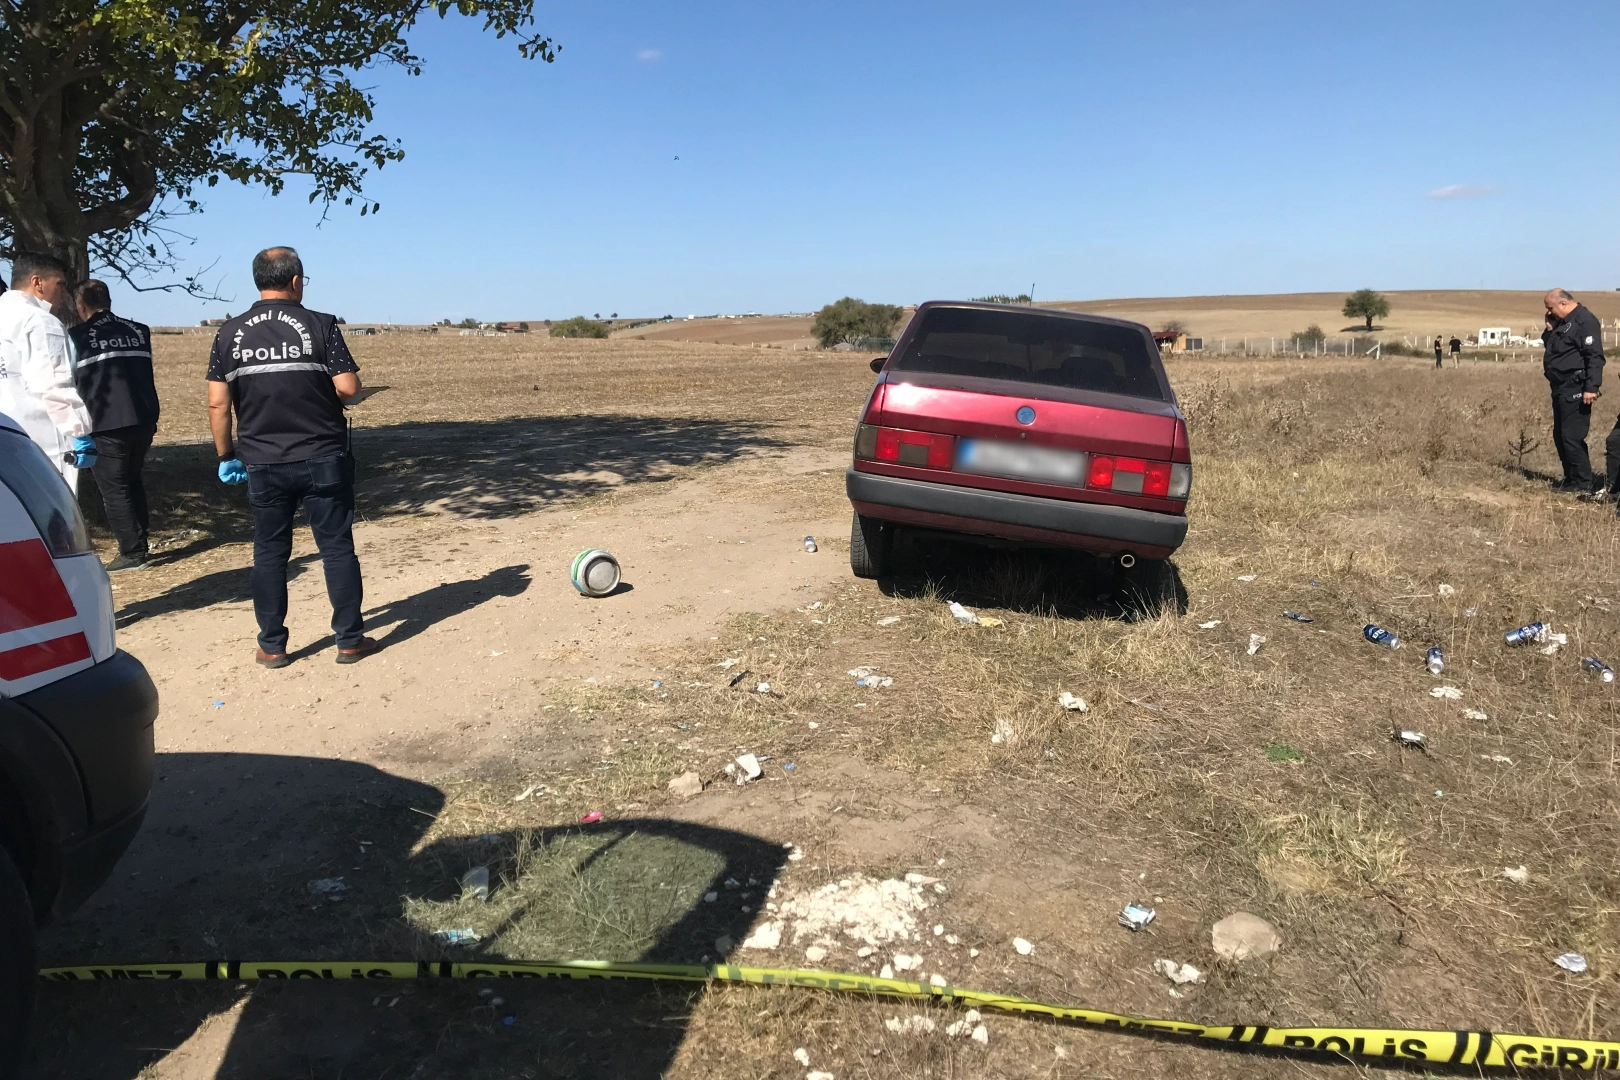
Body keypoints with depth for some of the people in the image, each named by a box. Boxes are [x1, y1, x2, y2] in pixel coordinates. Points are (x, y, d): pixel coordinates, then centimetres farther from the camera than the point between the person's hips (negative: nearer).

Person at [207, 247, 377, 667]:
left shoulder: (230, 333, 3)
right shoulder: (320, 325, -7)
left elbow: (217, 403, 1)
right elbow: (349, 388, -12)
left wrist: (226, 455, 11)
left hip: (263, 463, 3)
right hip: (323, 458, -3)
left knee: (269, 552, 11)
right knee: (337, 546, 5)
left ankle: (272, 646, 17)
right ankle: (350, 640, 10)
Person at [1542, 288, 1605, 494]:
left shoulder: (1585, 320, -13)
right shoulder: (1562, 322, 17)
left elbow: (1594, 356, -20)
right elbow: (1548, 345, 27)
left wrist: (1591, 387, -26)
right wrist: (1550, 330, 8)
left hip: (1575, 390, -10)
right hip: (1561, 388, 10)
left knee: (1572, 437, -11)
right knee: (1560, 436, 14)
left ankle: (1583, 484, -6)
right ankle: (1571, 478, 23)